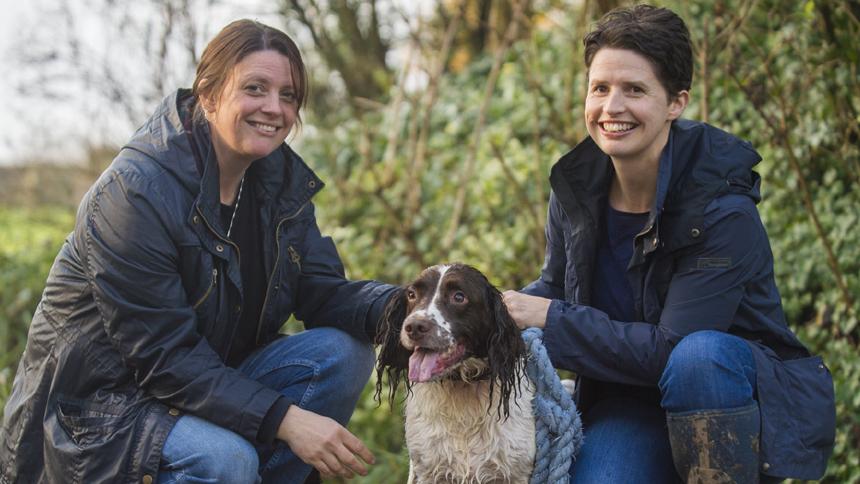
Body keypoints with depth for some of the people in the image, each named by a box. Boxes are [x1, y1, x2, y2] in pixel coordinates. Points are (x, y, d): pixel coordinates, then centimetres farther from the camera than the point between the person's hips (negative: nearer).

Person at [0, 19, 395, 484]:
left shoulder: (281, 180, 1)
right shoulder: (135, 193, -23)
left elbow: (323, 290, -2)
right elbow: (162, 356, -25)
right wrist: (284, 419, -32)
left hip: (208, 382, 8)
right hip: (100, 405, -7)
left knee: (342, 353, -12)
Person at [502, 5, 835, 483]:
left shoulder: (724, 211, -24)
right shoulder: (576, 189, -5)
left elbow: (669, 349, -26)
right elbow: (555, 287, 7)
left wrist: (551, 319, -23)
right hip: (634, 397, 4)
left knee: (700, 355, -37)